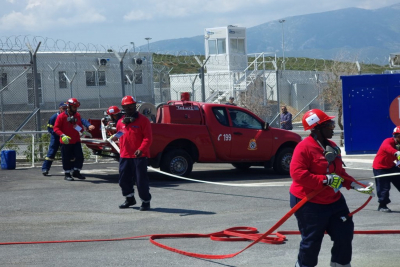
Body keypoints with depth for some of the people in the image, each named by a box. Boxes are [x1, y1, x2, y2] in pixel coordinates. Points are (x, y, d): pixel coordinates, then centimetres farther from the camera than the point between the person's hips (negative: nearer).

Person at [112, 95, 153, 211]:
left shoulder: (143, 120, -5)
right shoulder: (120, 122, 13)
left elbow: (148, 138, -11)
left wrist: (141, 149, -23)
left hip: (139, 156, -6)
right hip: (124, 156, 6)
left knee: (141, 180, -4)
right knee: (124, 179, 11)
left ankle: (146, 201, 8)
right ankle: (130, 198, 30)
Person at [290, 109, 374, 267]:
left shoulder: (332, 147, 8)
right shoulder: (304, 147, -19)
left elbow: (339, 172, 17)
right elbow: (297, 174, -27)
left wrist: (355, 185, 3)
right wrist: (325, 180, -27)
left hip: (333, 200, 8)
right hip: (308, 203, -8)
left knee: (345, 234, 7)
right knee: (312, 241, 1)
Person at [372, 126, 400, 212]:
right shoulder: (388, 141, -24)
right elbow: (387, 147, -51)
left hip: (390, 166, 8)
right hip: (380, 168, -8)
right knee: (384, 187, -9)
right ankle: (382, 206, 7)